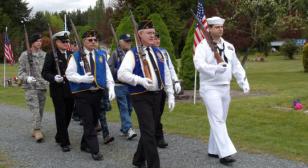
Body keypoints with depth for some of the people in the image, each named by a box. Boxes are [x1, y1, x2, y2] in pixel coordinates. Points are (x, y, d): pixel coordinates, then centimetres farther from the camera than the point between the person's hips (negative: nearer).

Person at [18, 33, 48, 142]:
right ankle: (37, 131, -12)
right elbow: (20, 72, -2)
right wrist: (27, 78, -21)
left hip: (43, 86, 4)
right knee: (35, 109, -14)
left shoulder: (44, 55, 8)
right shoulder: (25, 55, -2)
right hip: (30, 87, -4)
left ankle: (35, 130, 24)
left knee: (40, 110, 10)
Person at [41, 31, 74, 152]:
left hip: (70, 90, 5)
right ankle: (64, 143, 6)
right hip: (58, 91, -5)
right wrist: (54, 78, -25)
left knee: (68, 115, 13)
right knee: (61, 116, -1)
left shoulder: (71, 55, 8)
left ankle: (59, 137, 32)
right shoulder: (51, 55, -6)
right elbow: (45, 73, -8)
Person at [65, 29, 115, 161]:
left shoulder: (101, 55, 7)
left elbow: (107, 72, 3)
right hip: (82, 94, -4)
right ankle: (94, 150, -1)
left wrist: (111, 88, -10)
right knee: (88, 122, -5)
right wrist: (82, 78, -23)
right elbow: (69, 74, -6)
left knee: (94, 120, 14)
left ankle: (85, 144, 32)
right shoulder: (76, 56, -4)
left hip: (97, 92, 5)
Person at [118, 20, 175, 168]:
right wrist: (141, 80, -29)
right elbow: (122, 74, -18)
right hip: (141, 97, -6)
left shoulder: (158, 53, 12)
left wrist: (170, 95, 9)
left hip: (157, 96, 7)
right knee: (149, 132, -9)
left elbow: (166, 75, 13)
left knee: (148, 131, 16)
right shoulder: (133, 53, -7)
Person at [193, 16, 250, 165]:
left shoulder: (229, 46, 11)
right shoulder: (203, 46, -9)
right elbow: (199, 64, -26)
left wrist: (244, 82, 3)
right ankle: (225, 153, -15)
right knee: (217, 120, -12)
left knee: (220, 120, 12)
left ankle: (213, 150, 24)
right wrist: (216, 68, -40)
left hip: (225, 88, 7)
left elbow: (236, 66, 13)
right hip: (210, 88, -7)